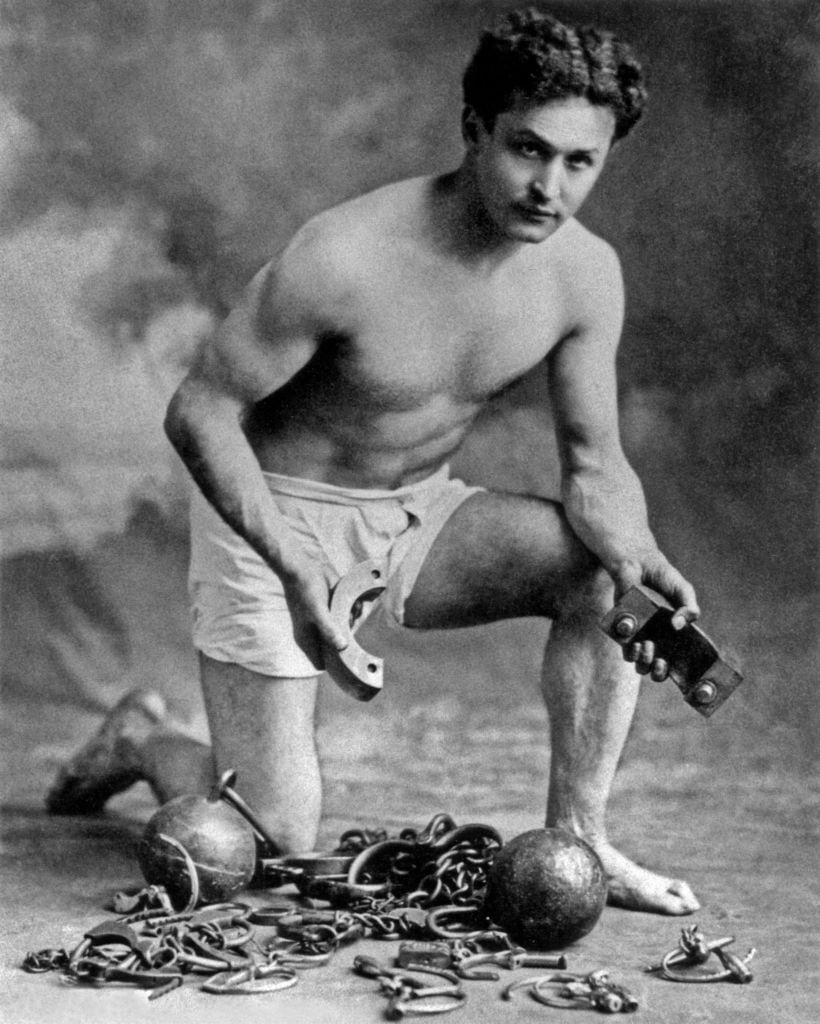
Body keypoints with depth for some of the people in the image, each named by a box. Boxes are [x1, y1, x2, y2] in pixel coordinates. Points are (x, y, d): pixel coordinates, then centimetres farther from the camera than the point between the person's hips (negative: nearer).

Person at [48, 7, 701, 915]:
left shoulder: (586, 275, -11)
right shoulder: (345, 257, -29)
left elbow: (594, 465, -5)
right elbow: (198, 412, -21)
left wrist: (643, 564, -27)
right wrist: (294, 570, -33)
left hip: (416, 514, 5)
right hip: (270, 515, -5)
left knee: (607, 564, -20)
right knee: (275, 844, -8)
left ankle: (575, 840, -7)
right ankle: (144, 742, 25)